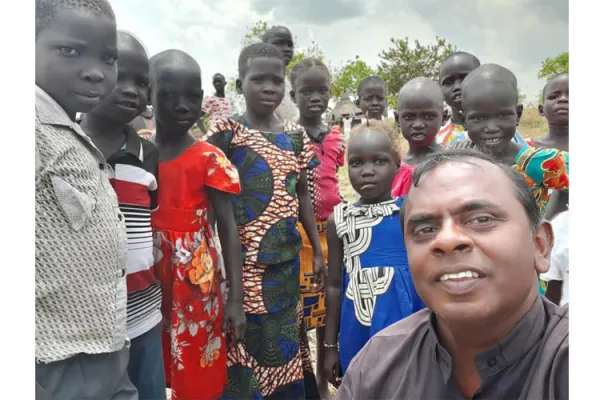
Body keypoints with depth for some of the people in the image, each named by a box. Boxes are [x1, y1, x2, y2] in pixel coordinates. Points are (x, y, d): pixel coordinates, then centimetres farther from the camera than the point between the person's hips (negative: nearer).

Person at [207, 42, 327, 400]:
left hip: (287, 258, 4)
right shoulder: (227, 131, -5)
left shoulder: (295, 135, 8)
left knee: (285, 342, 15)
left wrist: (318, 250, 12)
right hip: (245, 259, -4)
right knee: (247, 343, 2)